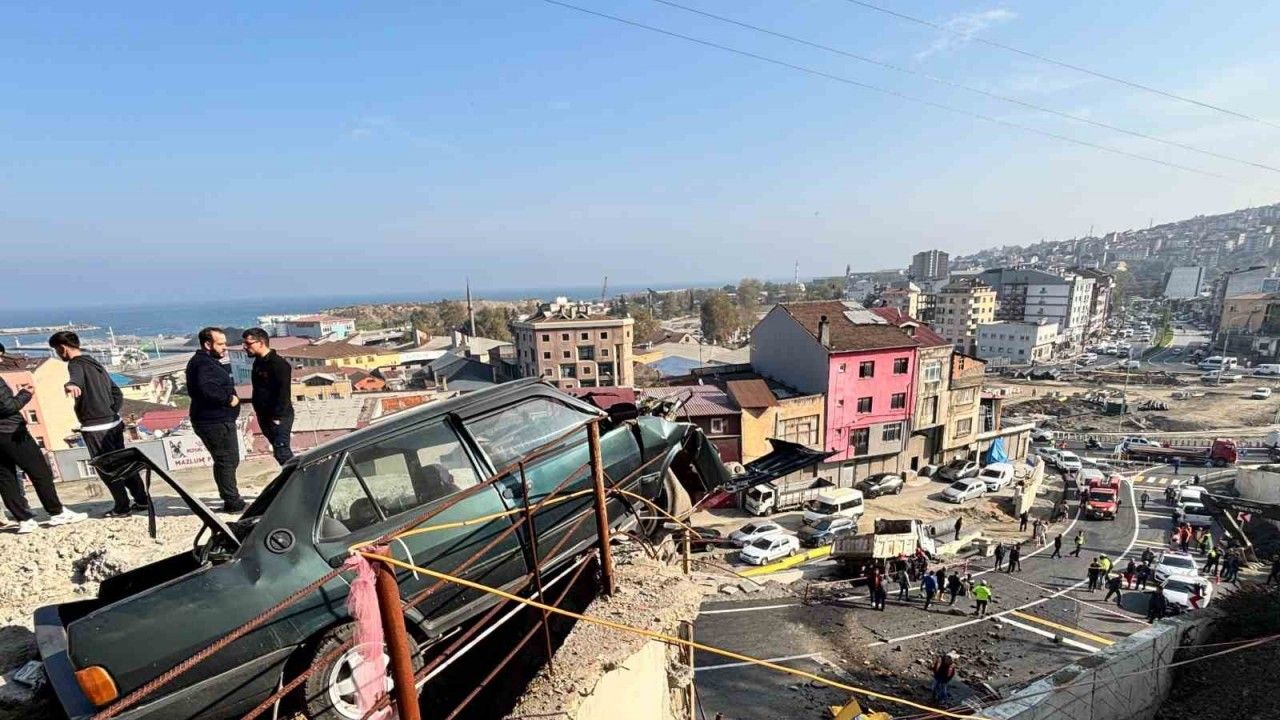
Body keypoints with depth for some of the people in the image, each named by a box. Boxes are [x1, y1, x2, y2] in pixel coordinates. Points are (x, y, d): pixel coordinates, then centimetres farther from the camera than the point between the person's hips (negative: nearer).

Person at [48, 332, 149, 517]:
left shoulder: (76, 364, -10)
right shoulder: (94, 362, 17)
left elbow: (77, 377, -38)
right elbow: (117, 393, 20)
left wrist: (70, 384, -59)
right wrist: (111, 413, 15)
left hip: (95, 428, -8)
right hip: (114, 423, 8)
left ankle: (122, 507, 5)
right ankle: (142, 500, 17)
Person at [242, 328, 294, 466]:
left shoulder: (279, 364, -17)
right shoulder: (258, 362, 12)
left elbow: (284, 393, -21)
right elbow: (258, 391, 19)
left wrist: (277, 417, -22)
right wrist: (261, 414, 16)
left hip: (279, 417, -9)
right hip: (265, 416, 9)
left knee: (281, 452, -10)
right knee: (281, 451, 14)